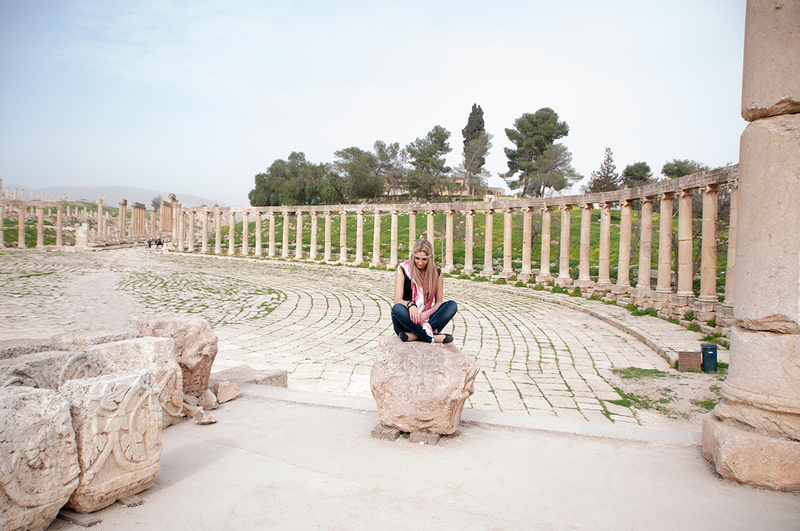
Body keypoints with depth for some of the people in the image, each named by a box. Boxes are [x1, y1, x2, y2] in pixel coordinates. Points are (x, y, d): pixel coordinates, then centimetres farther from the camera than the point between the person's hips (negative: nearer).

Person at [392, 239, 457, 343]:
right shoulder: (404, 270, -1)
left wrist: (428, 313, -16)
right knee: (397, 309, -35)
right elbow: (397, 300, -9)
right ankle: (432, 337, -34)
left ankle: (414, 335, -35)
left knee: (452, 305, -21)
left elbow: (439, 302, 7)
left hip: (425, 318, 3)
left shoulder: (436, 273, 6)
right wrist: (410, 305, -33)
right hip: (408, 319, -2)